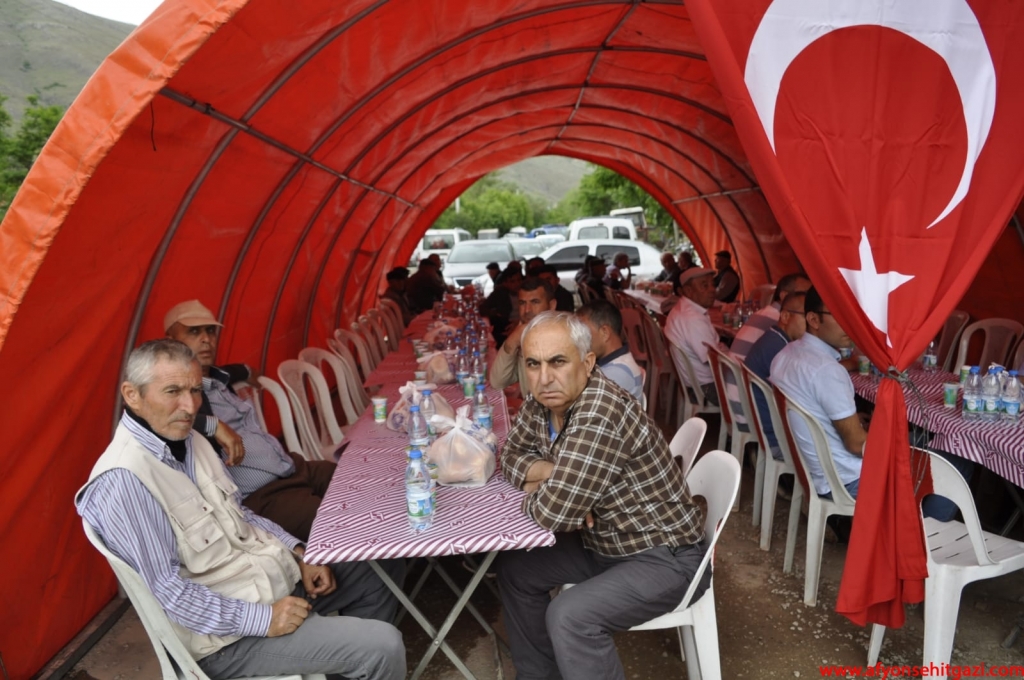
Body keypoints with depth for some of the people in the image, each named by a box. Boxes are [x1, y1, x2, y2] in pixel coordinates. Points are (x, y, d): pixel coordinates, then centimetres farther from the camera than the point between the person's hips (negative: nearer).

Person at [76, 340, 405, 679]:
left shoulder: (189, 441, 4)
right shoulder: (122, 480, -24)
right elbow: (165, 589, -25)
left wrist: (299, 553, 2)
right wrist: (262, 619, -24)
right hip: (230, 633, -9)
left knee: (387, 566, 14)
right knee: (383, 646, -17)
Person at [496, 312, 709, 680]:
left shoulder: (602, 414, -33)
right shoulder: (541, 404, -6)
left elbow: (553, 513, -32)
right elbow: (511, 455, 8)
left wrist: (539, 486, -9)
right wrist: (549, 472, -13)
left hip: (664, 557, -9)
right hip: (604, 543, 9)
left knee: (569, 617, -26)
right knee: (515, 567, 10)